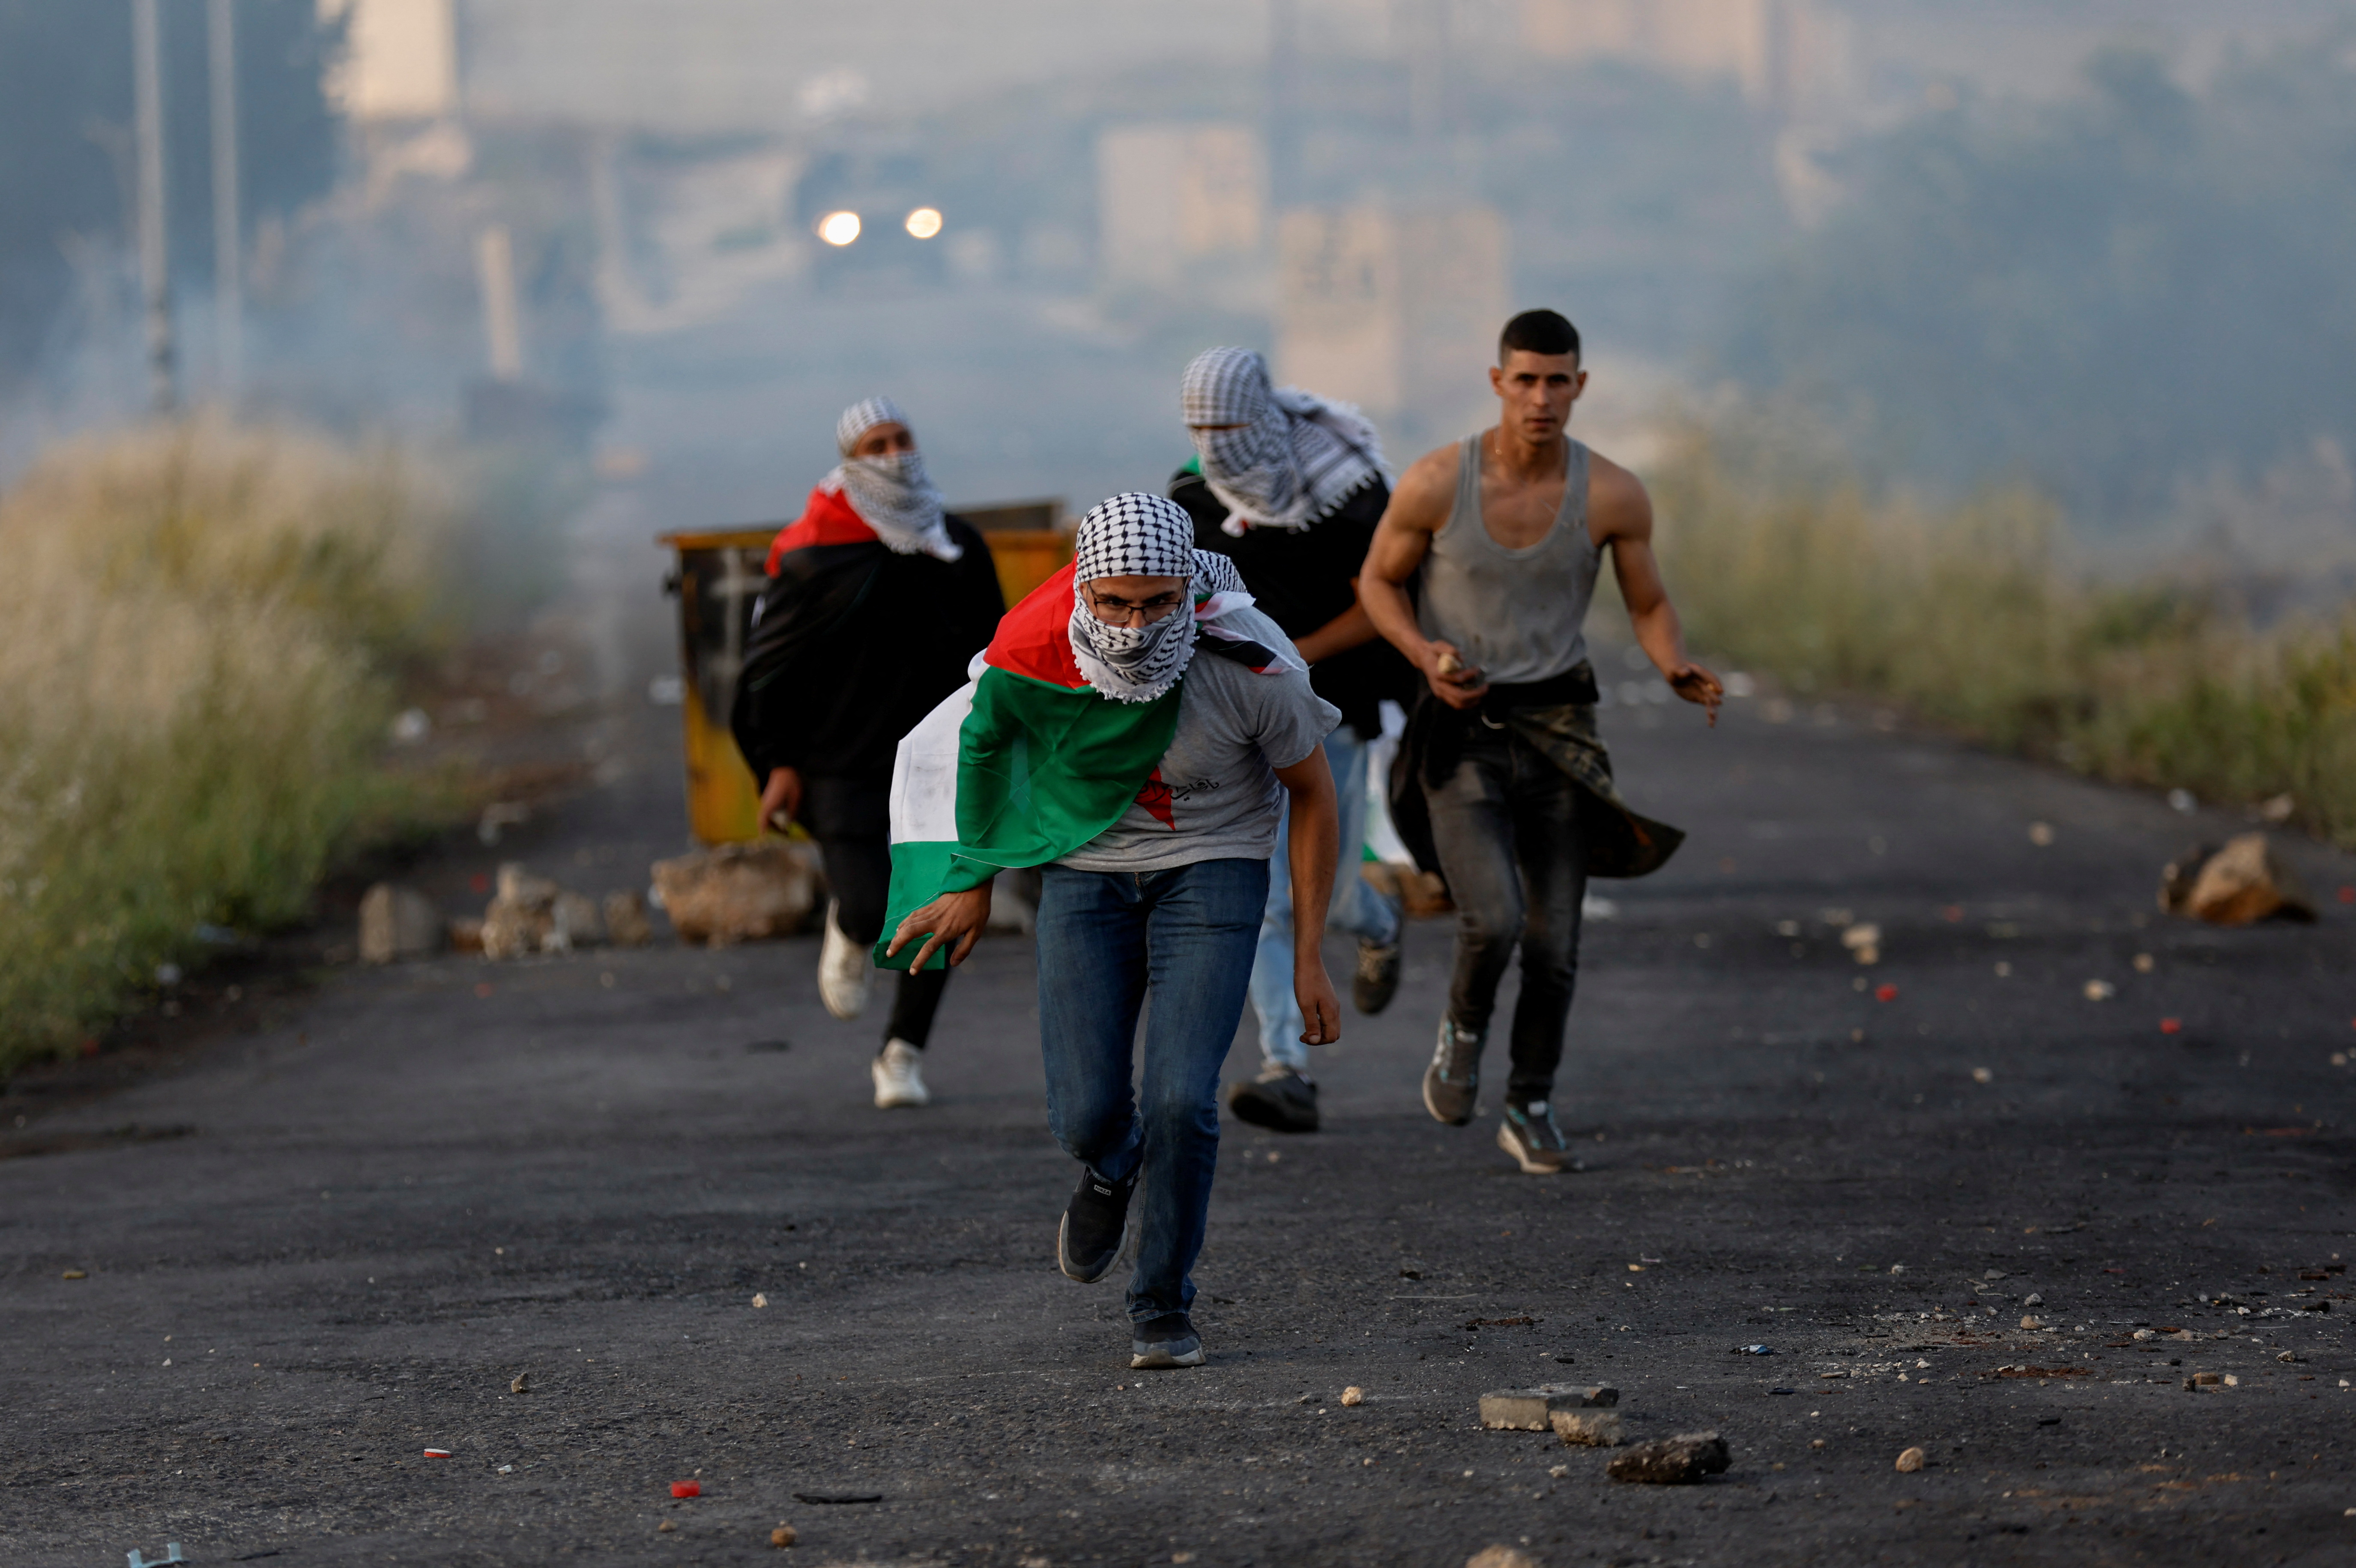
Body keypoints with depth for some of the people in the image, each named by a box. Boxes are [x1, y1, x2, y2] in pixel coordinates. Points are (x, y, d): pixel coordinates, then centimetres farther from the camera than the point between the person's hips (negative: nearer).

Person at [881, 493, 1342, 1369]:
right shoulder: (1032, 654, -21)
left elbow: (1312, 795, -6)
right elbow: (985, 738, 4)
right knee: (1084, 1117, -5)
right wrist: (975, 882, 11)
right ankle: (1111, 1168, 34)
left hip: (1212, 865, -2)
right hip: (1087, 867, 2)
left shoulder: (1251, 666, -24)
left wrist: (1309, 958, -5)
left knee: (1180, 1101, -16)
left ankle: (1163, 1312, 4)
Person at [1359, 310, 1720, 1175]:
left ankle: (1530, 1109, 25)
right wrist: (1425, 655, -15)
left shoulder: (1612, 496, -9)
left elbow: (1650, 607, 4)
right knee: (1494, 918, -20)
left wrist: (1680, 674, -17)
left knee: (1554, 942, 3)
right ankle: (1463, 1027, 13)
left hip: (1557, 722, 2)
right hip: (1462, 725, -2)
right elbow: (1379, 580, 3)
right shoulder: (1436, 484, -12)